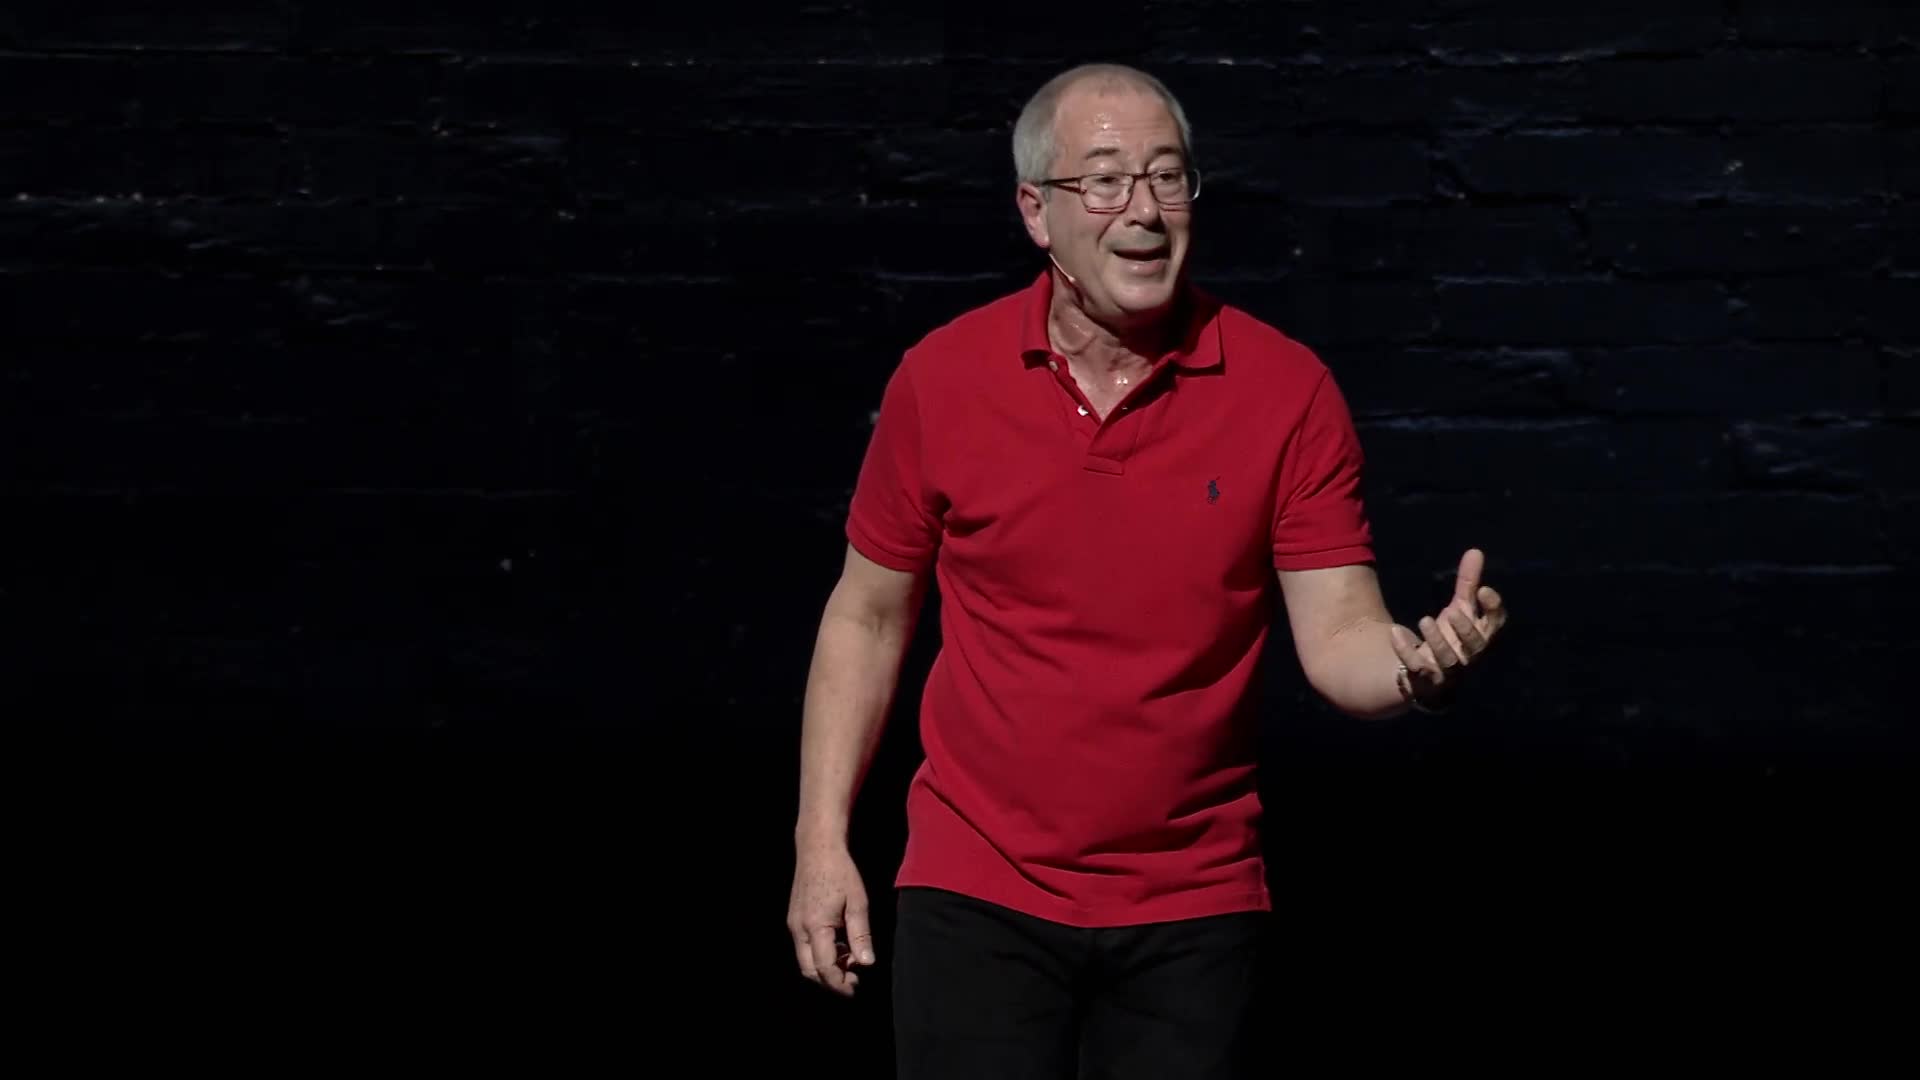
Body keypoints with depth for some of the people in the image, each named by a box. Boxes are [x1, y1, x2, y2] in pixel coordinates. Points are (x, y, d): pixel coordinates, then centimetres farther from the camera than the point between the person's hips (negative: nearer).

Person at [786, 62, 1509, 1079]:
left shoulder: (1286, 389, -7)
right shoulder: (941, 379, -4)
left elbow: (1337, 635, -8)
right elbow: (867, 617, 6)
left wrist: (1420, 662, -32)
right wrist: (822, 840, 1)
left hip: (1191, 911, 0)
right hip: (977, 896, 0)